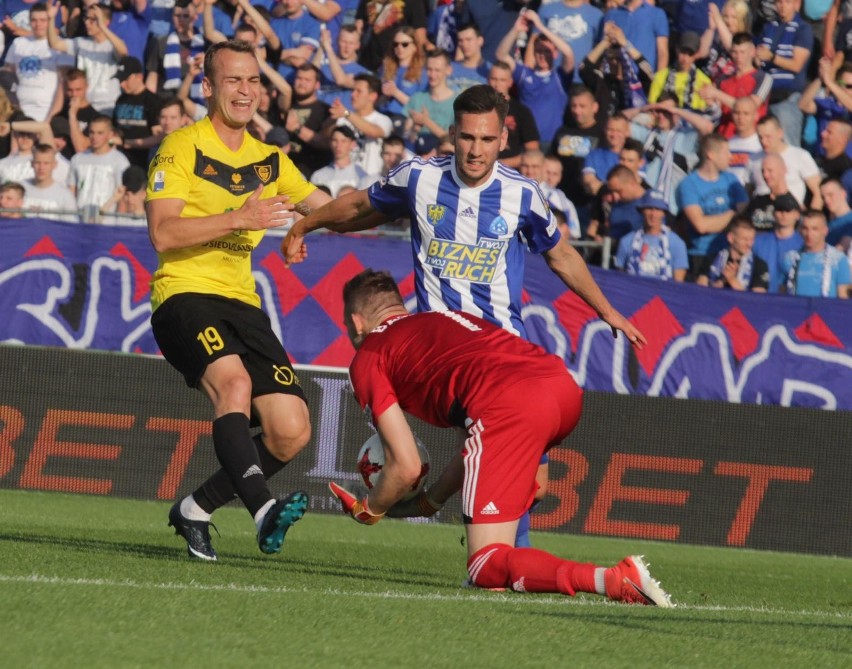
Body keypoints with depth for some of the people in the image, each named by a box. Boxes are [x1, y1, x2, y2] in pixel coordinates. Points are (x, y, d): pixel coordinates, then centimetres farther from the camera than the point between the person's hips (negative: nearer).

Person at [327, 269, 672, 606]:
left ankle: (614, 580, -26)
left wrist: (370, 511, 31)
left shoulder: (368, 357, 18)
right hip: (565, 386, 8)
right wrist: (432, 500, 47)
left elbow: (406, 466, 11)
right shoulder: (448, 317, 39)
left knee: (486, 568, -3)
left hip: (508, 404, -7)